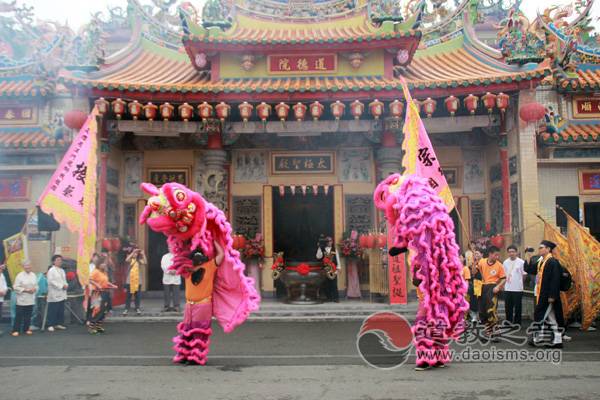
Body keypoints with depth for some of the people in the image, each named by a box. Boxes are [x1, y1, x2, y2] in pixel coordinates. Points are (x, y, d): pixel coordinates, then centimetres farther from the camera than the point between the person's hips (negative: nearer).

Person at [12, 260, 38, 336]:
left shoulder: (33, 275, 6)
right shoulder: (20, 275, -9)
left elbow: (36, 285, 13)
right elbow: (15, 287, -11)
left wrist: (34, 289, -9)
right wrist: (25, 290, -17)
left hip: (31, 299, 4)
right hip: (22, 299, -4)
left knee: (28, 315, 10)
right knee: (19, 315, -2)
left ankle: (26, 329, 21)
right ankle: (16, 330, 6)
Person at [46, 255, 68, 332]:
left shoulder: (62, 270, 16)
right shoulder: (51, 270, -7)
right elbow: (51, 281, -15)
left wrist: (66, 285, -2)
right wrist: (61, 286, -16)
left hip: (62, 294, 7)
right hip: (54, 294, -7)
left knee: (61, 310, 9)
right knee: (53, 311, -4)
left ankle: (59, 324, 17)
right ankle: (51, 325, 1)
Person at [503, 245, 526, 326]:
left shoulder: (521, 262, -5)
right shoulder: (505, 262, 8)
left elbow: (524, 274, 0)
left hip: (518, 289, -4)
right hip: (507, 289, 4)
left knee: (518, 307, 4)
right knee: (508, 307, 10)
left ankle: (517, 324, 13)